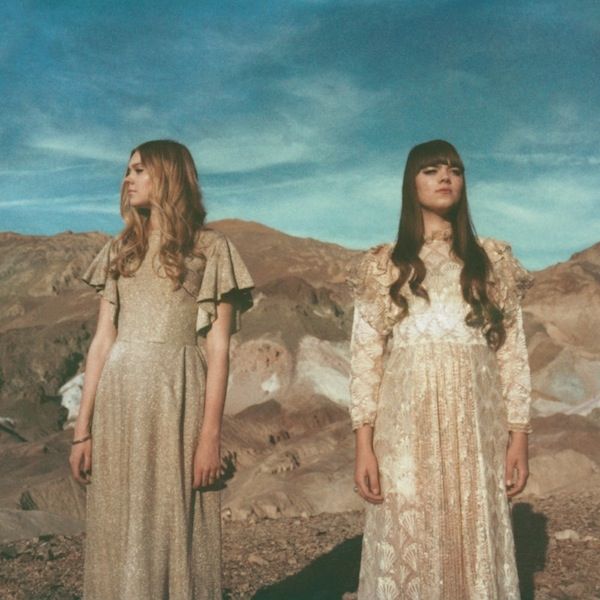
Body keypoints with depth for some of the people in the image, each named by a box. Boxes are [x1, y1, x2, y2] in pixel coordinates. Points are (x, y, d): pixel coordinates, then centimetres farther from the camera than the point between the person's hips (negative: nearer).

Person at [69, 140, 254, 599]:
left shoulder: (211, 249, 0)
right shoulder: (119, 250, 12)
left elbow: (218, 349, -5)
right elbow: (102, 341, 9)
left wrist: (210, 433, -12)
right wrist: (84, 429, 3)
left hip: (177, 399, -4)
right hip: (119, 400, 4)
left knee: (176, 530, 2)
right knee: (117, 532, 8)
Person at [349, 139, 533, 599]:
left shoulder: (493, 261, 10)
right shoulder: (383, 265, 8)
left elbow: (513, 354, 7)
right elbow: (366, 357, 2)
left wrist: (519, 436, 0)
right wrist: (364, 445, -5)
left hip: (476, 427, 1)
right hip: (407, 428, -1)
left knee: (477, 547, 4)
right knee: (408, 548, 1)